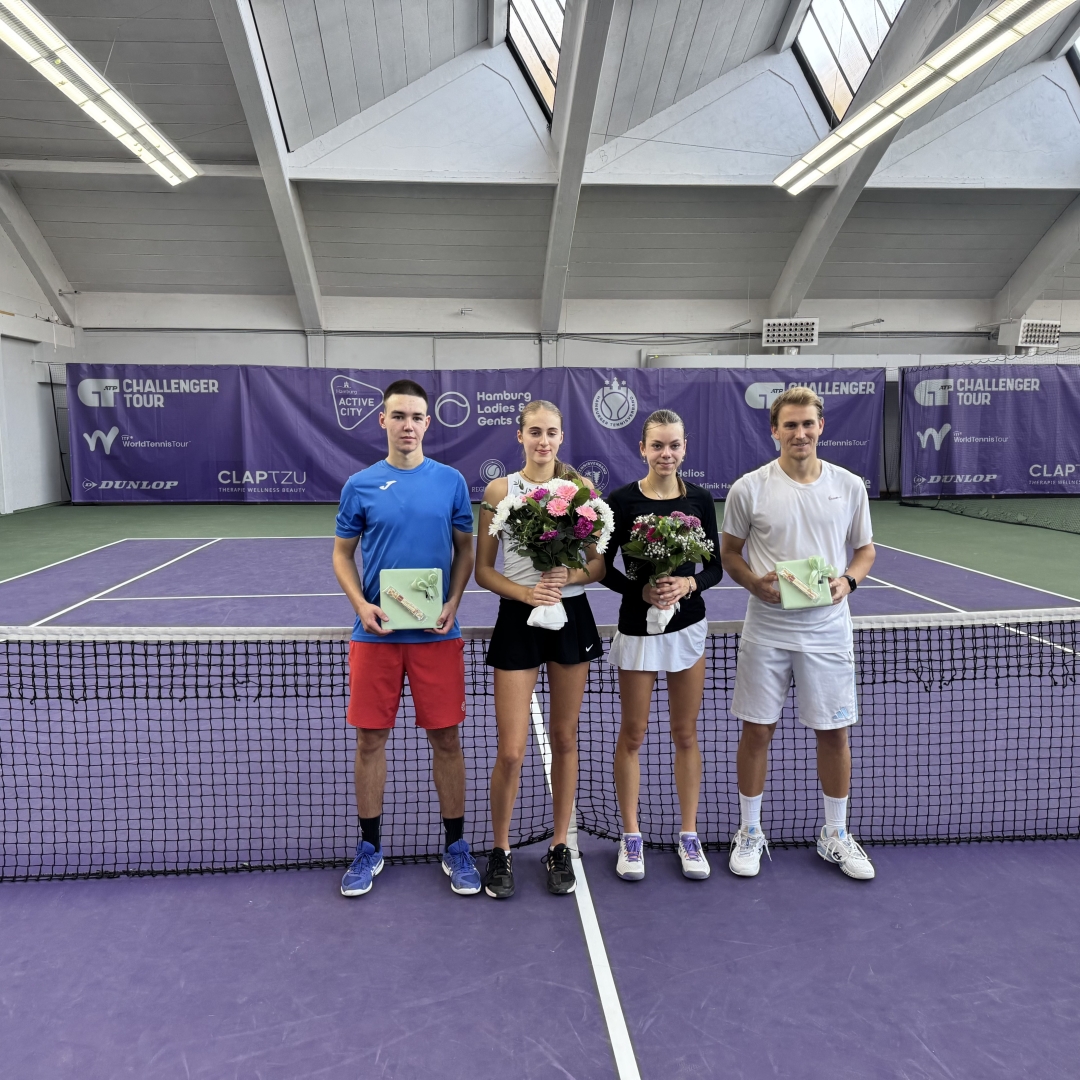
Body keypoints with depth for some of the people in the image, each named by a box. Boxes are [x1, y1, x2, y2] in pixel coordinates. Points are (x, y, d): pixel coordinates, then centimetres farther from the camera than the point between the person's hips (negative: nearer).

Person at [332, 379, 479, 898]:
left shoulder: (450, 481, 2)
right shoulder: (360, 485, 2)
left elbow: (465, 550, 7)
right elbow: (342, 554, 7)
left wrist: (453, 602, -8)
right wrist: (361, 604, -9)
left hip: (437, 633, 0)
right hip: (376, 632, 0)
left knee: (446, 739, 6)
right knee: (370, 739, 8)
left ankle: (455, 846, 22)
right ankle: (370, 846, 26)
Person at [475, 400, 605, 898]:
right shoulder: (499, 490, -1)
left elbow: (600, 563, 4)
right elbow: (483, 570, -2)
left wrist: (570, 575, -16)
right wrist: (524, 592, -18)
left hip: (572, 616, 2)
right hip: (518, 619, -2)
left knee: (565, 738, 11)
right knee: (511, 750, -2)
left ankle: (559, 847, 28)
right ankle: (500, 850, 21)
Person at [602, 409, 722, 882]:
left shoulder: (700, 499, -1)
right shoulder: (621, 500, -8)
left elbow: (715, 567, 2)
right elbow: (603, 567, -4)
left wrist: (688, 584, -18)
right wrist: (641, 590, -20)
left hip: (687, 625, 2)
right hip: (637, 627, -2)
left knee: (686, 735, 10)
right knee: (632, 735, 7)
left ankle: (689, 835, 25)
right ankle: (630, 836, 23)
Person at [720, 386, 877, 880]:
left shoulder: (850, 486, 1)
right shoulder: (749, 488, -5)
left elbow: (865, 549, 10)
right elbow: (729, 553, 3)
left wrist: (848, 580, -10)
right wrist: (756, 583, -15)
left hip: (827, 630, 2)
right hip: (766, 630, -1)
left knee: (834, 732, 10)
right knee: (756, 730, 5)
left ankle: (835, 835, 30)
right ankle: (749, 833, 24)